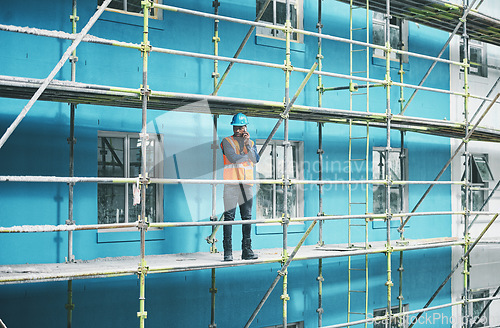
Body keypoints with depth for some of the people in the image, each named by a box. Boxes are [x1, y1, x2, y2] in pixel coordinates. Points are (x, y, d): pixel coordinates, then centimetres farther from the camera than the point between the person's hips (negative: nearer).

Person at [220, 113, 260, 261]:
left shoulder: (251, 143, 17)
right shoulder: (227, 141, 4)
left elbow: (255, 159, 0)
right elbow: (232, 158, -12)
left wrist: (247, 145, -8)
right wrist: (247, 155, 0)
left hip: (247, 184, 4)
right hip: (231, 183, -4)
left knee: (247, 217, 4)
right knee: (229, 216, -6)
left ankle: (247, 250, 9)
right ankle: (228, 251, -5)